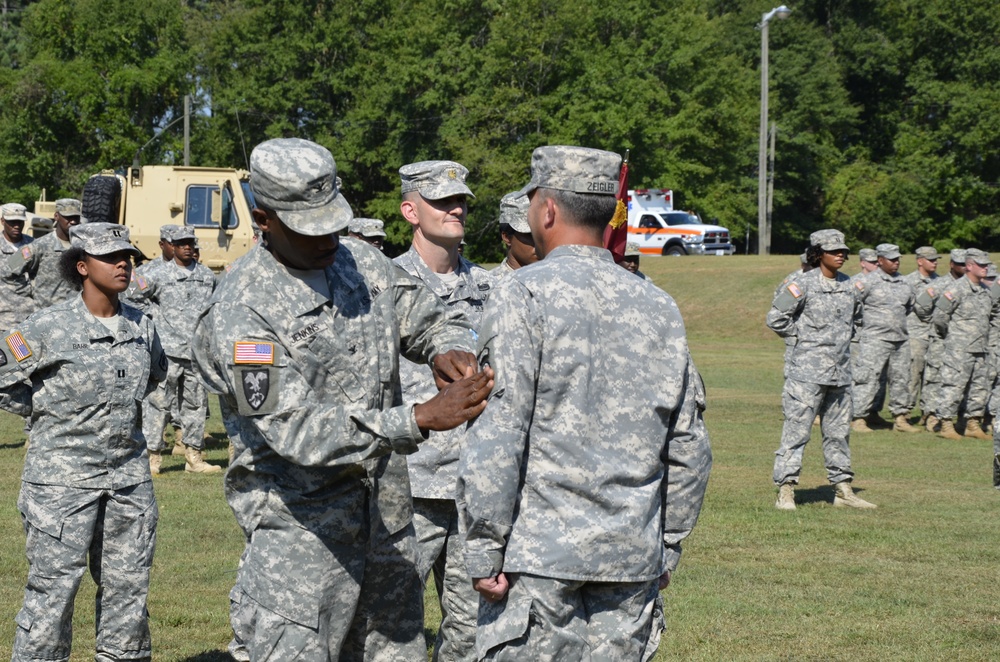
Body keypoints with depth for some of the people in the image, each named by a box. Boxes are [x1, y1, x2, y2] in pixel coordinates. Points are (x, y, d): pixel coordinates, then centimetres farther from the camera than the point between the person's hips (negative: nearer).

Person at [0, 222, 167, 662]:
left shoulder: (141, 327, 5)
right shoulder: (48, 328, -10)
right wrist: (49, 412, -2)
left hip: (129, 474, 5)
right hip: (62, 478, -5)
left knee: (128, 583, 11)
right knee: (54, 586, -3)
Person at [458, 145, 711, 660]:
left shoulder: (524, 295, -7)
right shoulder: (658, 307, 10)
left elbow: (496, 434, -13)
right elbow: (688, 447, 13)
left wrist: (484, 551, -8)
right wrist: (668, 546, 21)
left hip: (538, 558, -5)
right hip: (633, 560, 5)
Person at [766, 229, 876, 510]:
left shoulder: (849, 285, 10)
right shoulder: (804, 285, -8)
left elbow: (856, 315, 30)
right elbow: (775, 319, -7)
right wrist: (803, 332, -5)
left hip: (840, 372, 7)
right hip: (807, 372, -7)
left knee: (839, 432, 13)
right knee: (796, 431, -7)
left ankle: (843, 489, 21)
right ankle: (785, 491, -5)